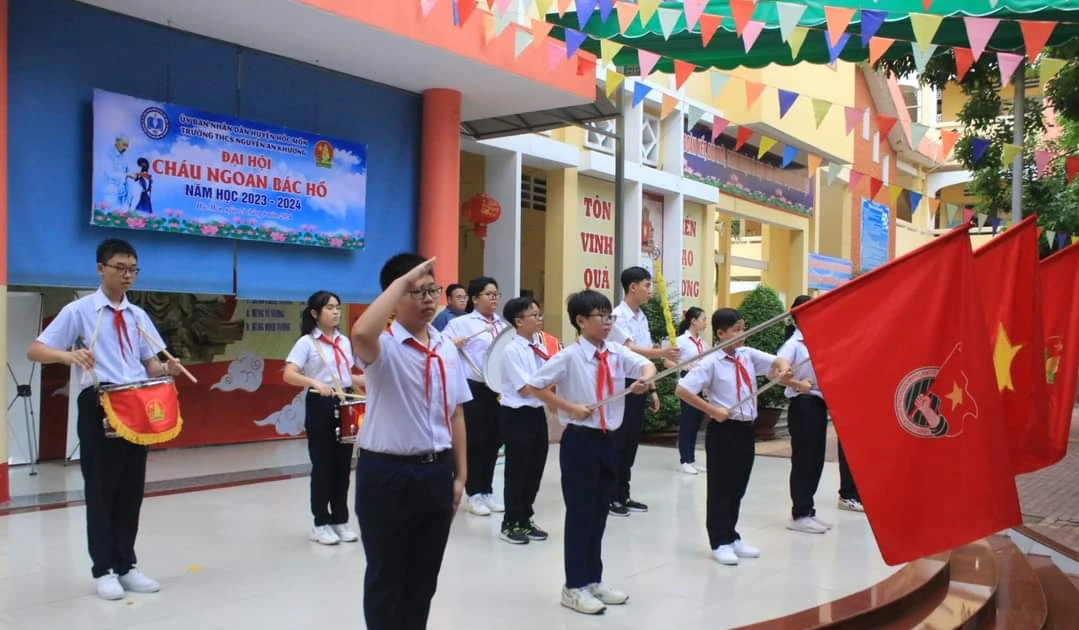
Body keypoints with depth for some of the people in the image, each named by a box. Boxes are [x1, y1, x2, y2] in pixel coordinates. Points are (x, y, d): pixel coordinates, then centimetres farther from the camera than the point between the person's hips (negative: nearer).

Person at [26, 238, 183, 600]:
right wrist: (68, 354, -27)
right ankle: (103, 570, 14)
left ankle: (126, 566, 21)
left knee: (132, 488, 9)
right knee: (101, 489, 1)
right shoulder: (79, 311, -3)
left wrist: (167, 369, -9)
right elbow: (34, 351, -7)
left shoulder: (138, 316, 12)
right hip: (98, 407, -5)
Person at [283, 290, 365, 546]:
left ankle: (340, 520, 20)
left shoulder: (345, 341, 11)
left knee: (343, 465, 9)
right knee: (323, 465, 1)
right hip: (320, 406, -5)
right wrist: (315, 383, -33)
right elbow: (289, 375, -17)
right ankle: (321, 523, 13)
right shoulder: (307, 342, -7)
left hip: (345, 404, 6)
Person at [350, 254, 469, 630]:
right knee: (386, 577, 8)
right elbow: (361, 334, -38)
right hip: (387, 473, -6)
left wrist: (460, 474, 9)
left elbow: (455, 414, 11)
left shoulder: (447, 349, 8)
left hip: (436, 472, 6)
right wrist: (402, 281, -29)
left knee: (424, 577, 19)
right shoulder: (383, 347, -12)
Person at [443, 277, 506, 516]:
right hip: (473, 389, -5)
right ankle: (474, 494, 14)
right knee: (474, 440, 3)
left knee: (493, 440, 11)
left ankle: (487, 491, 24)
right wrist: (454, 343, -28)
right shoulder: (461, 323, -3)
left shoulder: (503, 324, 12)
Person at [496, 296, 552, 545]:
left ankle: (525, 520, 29)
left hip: (537, 413, 7)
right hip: (517, 416, -7)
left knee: (535, 470, 14)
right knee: (517, 471, 4)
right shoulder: (512, 351, -15)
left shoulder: (540, 344, 6)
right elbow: (526, 388, -18)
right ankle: (510, 524, 19)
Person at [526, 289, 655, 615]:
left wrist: (644, 380, -30)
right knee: (580, 514, 2)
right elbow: (533, 386, -11)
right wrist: (570, 407, -14)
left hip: (608, 440, 6)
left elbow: (646, 364, -8)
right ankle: (575, 587, 16)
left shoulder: (617, 352, 3)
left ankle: (593, 580, 30)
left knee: (599, 514, 16)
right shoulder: (569, 356, -12)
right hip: (580, 441, -6)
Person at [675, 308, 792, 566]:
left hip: (746, 429, 6)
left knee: (738, 487, 16)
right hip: (723, 430, -6)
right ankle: (720, 542, 16)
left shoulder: (748, 355, 4)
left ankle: (732, 537, 30)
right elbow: (681, 390, -17)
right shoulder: (711, 362, -13)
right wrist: (712, 410, -16)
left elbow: (777, 360, 7)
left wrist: (784, 370, -16)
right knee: (720, 487, 4)